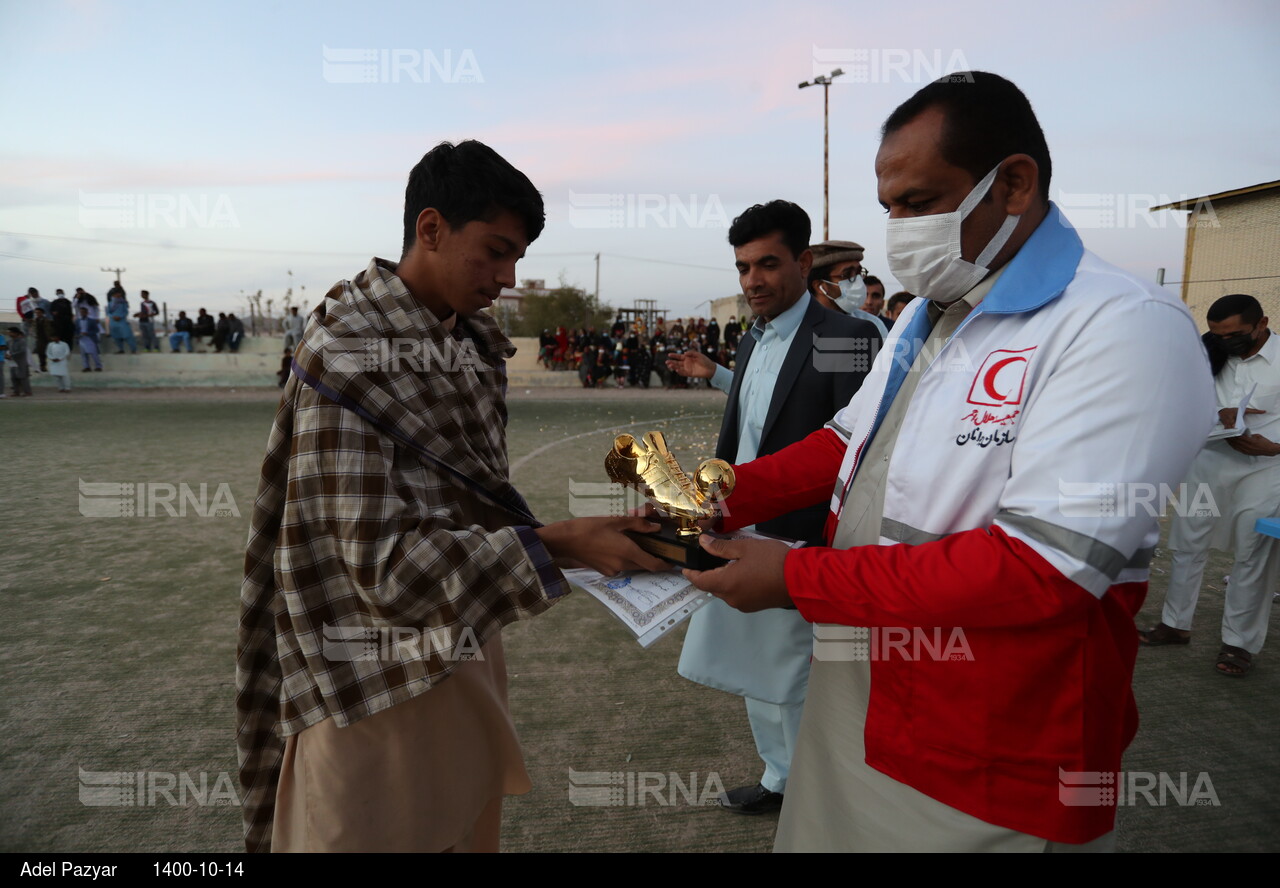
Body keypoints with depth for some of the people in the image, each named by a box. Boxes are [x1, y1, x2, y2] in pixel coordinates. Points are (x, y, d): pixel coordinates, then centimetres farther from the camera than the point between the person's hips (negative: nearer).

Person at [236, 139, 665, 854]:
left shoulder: (475, 345, 5)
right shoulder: (345, 355, -18)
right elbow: (383, 561, -24)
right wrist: (555, 545, -28)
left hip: (468, 655, 7)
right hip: (385, 688, -7)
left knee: (468, 828, 21)